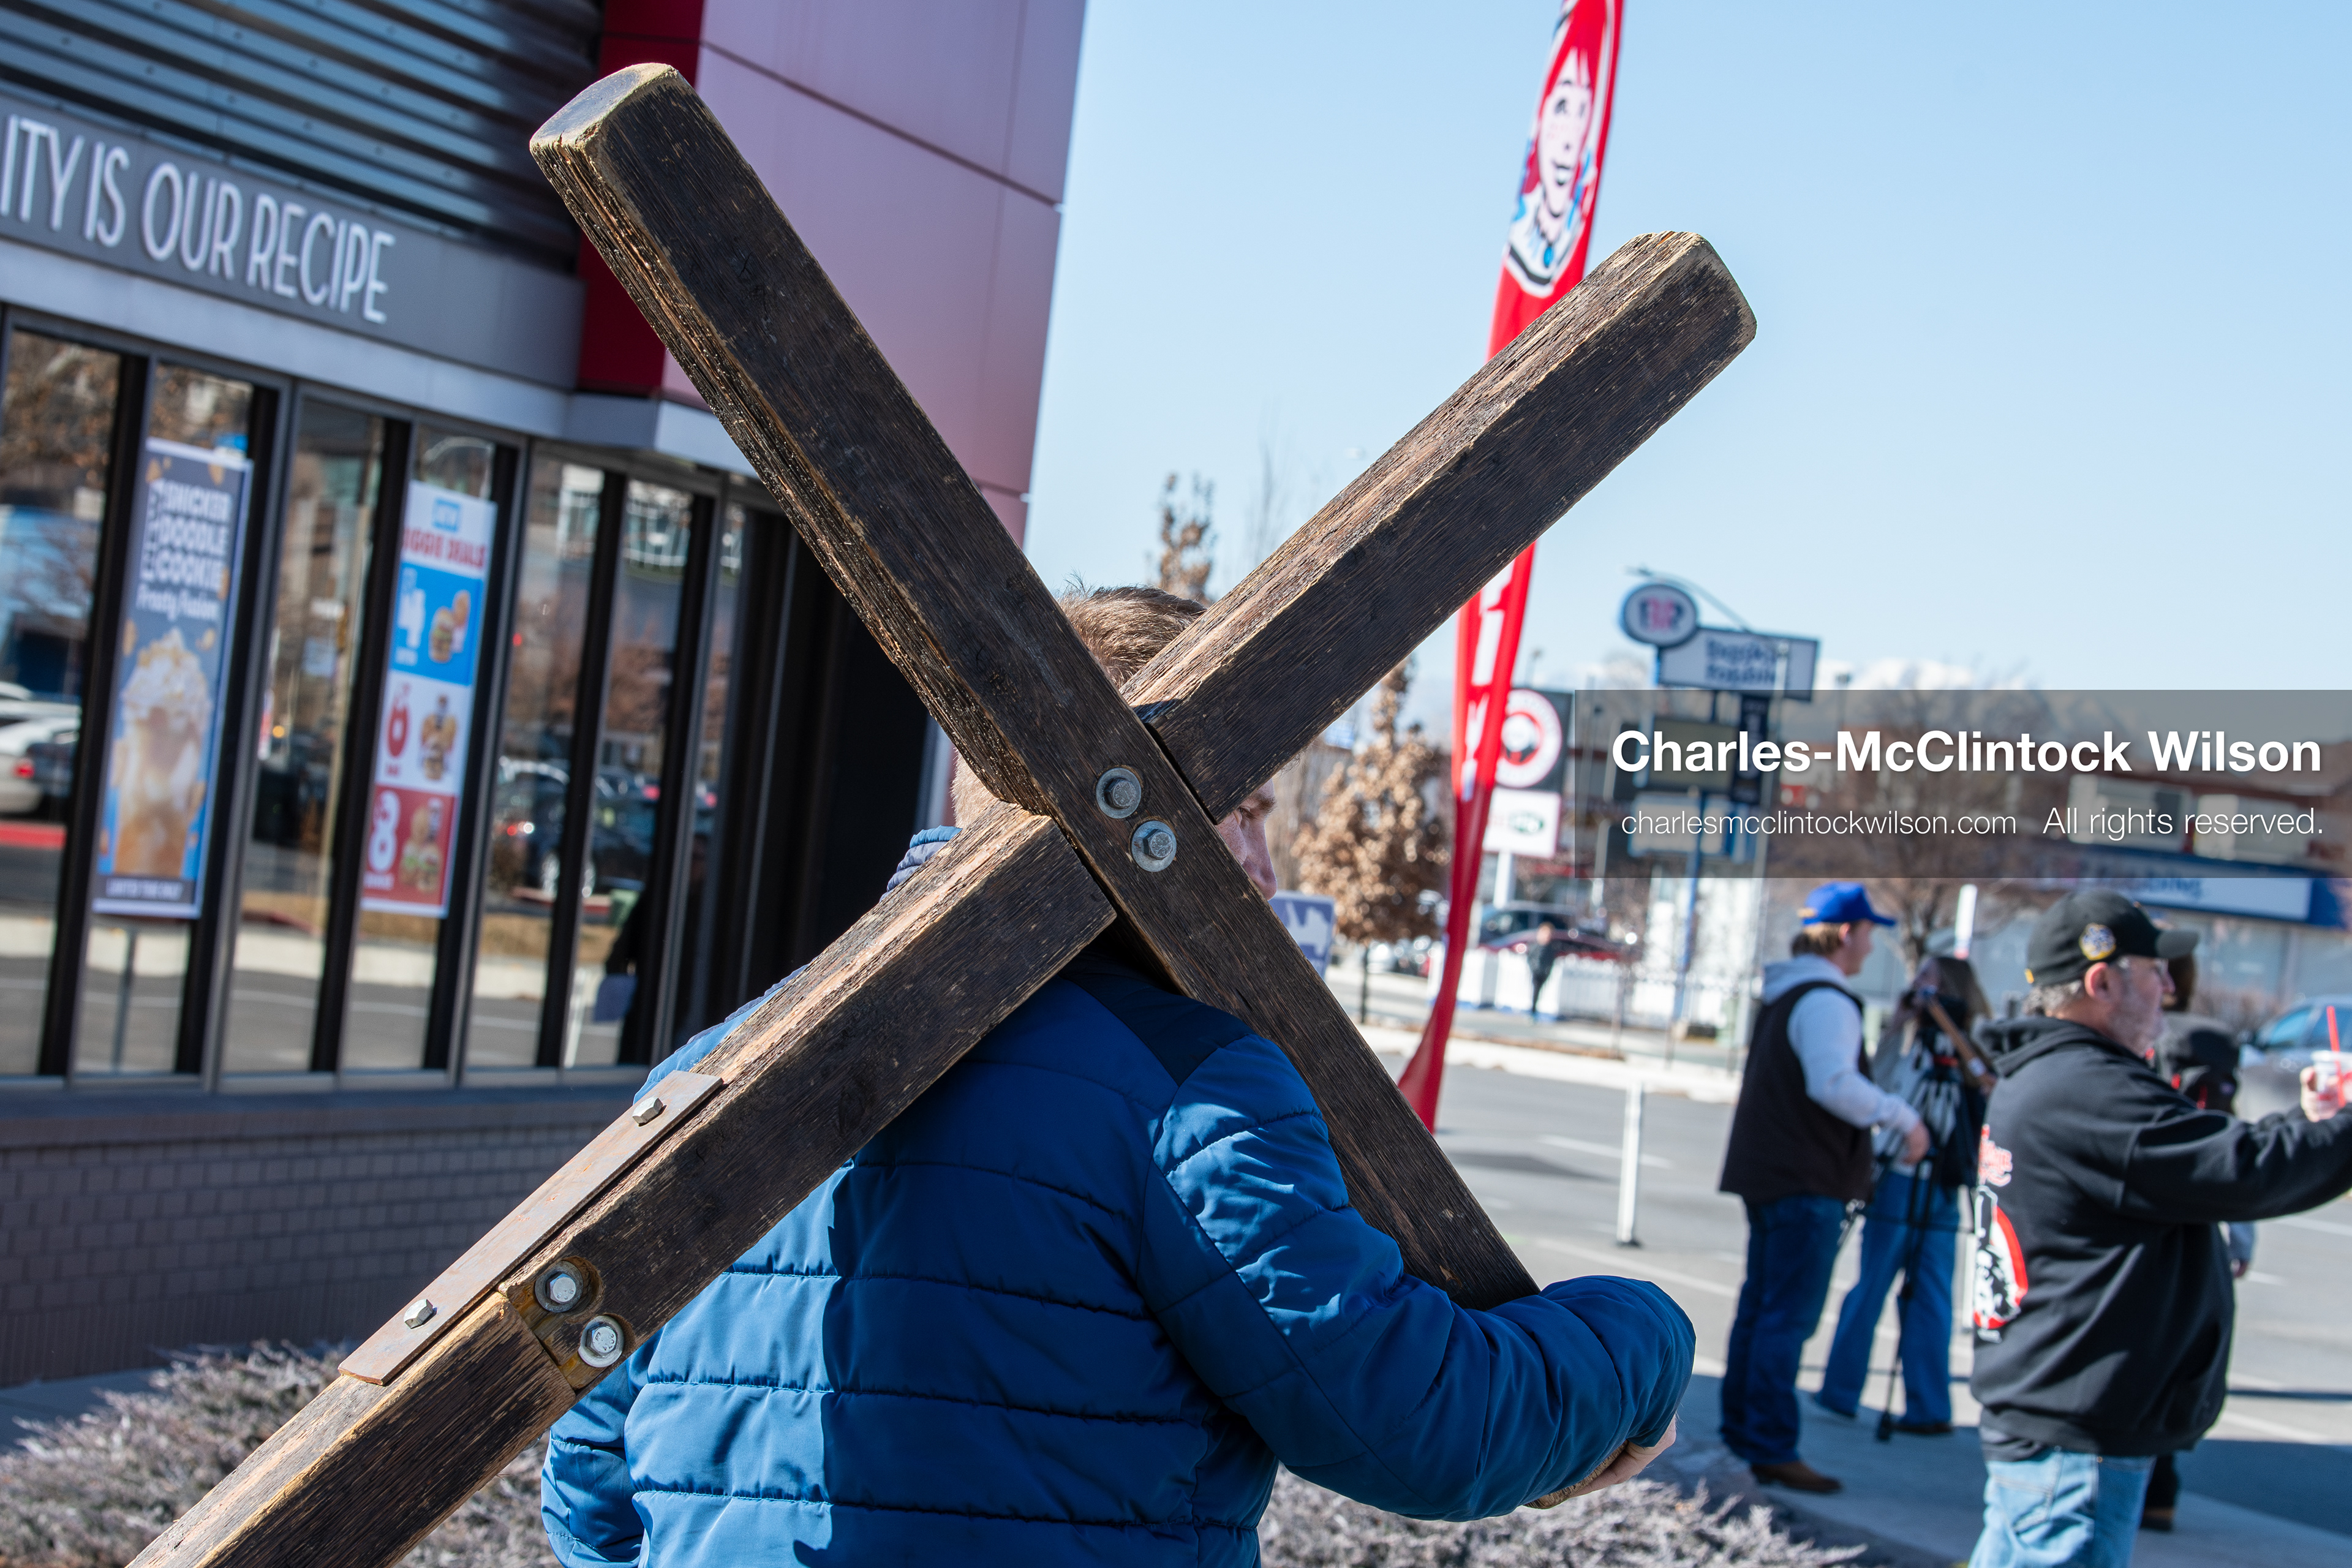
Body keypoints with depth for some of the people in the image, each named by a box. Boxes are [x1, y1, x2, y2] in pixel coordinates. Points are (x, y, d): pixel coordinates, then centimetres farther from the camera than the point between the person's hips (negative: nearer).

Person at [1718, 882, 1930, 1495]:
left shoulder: (1783, 996, 18)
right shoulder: (1827, 1001, -15)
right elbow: (1834, 1083, -29)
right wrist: (1903, 1118, -20)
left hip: (1768, 1174, 10)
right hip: (1806, 1184, -10)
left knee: (1760, 1308, 16)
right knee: (1788, 1318, -9)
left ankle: (1741, 1428, 24)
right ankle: (1772, 1448, -8)